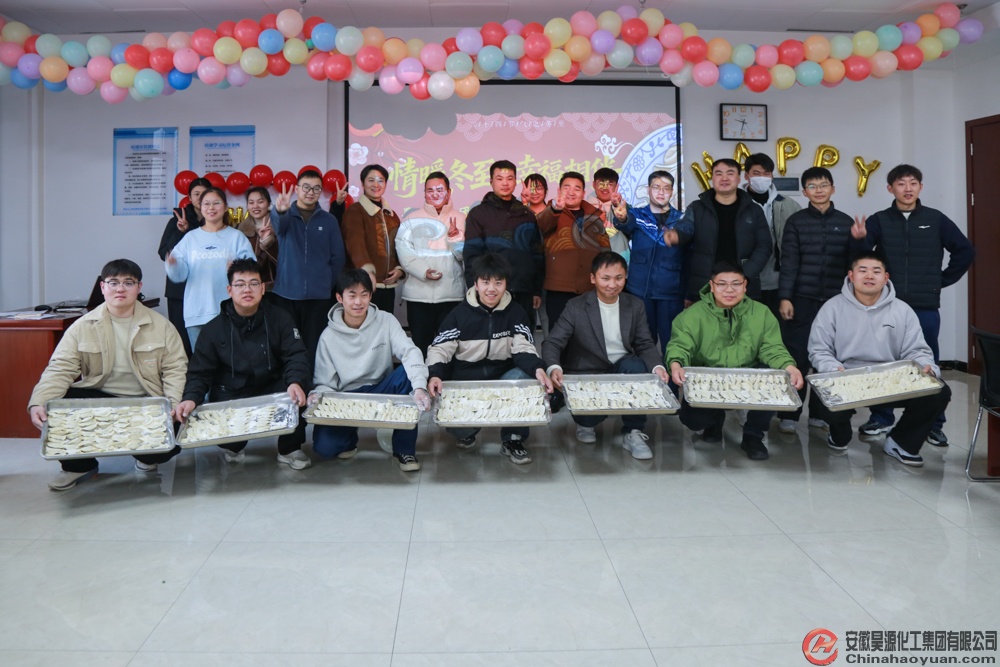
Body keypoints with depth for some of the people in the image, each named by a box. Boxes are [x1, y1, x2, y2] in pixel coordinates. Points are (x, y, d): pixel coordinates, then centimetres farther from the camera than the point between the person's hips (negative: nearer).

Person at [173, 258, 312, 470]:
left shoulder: (279, 319, 0)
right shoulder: (214, 329, 1)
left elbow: (296, 357, -10)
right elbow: (199, 372, -1)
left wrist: (295, 382, -32)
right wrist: (191, 398, -23)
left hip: (273, 391, 0)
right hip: (229, 398, 0)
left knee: (295, 395, -31)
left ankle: (290, 449, -3)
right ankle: (233, 446, 14)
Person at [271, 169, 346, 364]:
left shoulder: (328, 220, 7)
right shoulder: (286, 215, 3)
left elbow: (338, 257, 8)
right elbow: (278, 226, -22)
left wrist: (328, 284, 1)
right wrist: (280, 211, -44)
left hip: (318, 296, 1)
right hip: (286, 293, 0)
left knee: (314, 346, 4)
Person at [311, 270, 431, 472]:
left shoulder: (385, 321, -5)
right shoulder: (329, 336, -4)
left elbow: (409, 351, -20)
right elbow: (325, 383, -2)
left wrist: (419, 386, -38)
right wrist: (319, 395, -27)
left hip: (383, 391, 1)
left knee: (408, 373, -31)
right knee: (324, 446, -28)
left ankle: (404, 449, -18)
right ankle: (349, 438, 13)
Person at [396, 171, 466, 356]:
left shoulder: (461, 219, 8)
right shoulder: (412, 220, 6)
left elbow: (464, 254, 1)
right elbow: (404, 252, -4)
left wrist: (455, 237, -17)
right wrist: (423, 271, -17)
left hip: (451, 294, 0)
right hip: (418, 294, 0)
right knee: (420, 345, 7)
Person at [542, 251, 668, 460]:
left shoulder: (635, 305, 4)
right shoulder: (576, 307, -7)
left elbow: (645, 345, 1)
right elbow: (552, 343, -12)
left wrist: (657, 366, -22)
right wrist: (553, 368, -35)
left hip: (623, 371, 2)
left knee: (636, 364, -31)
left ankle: (632, 433, -18)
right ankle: (585, 423, 12)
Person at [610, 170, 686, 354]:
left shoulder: (681, 219, 7)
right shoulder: (636, 215, 7)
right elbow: (627, 225, -18)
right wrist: (621, 218, -42)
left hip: (671, 292, 0)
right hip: (639, 290, 0)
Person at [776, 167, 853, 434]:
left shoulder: (845, 221, 10)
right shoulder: (796, 221, 5)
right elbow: (789, 262, -2)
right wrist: (784, 297, -9)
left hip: (835, 301, 2)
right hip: (802, 300, -2)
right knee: (797, 356, -2)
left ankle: (819, 412, 14)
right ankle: (789, 414, 5)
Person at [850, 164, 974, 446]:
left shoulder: (935, 219, 4)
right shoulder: (879, 220, 2)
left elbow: (965, 251, 10)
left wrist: (943, 280, 5)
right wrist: (858, 240, -30)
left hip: (925, 306, 0)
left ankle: (934, 423, 16)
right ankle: (881, 417, 21)